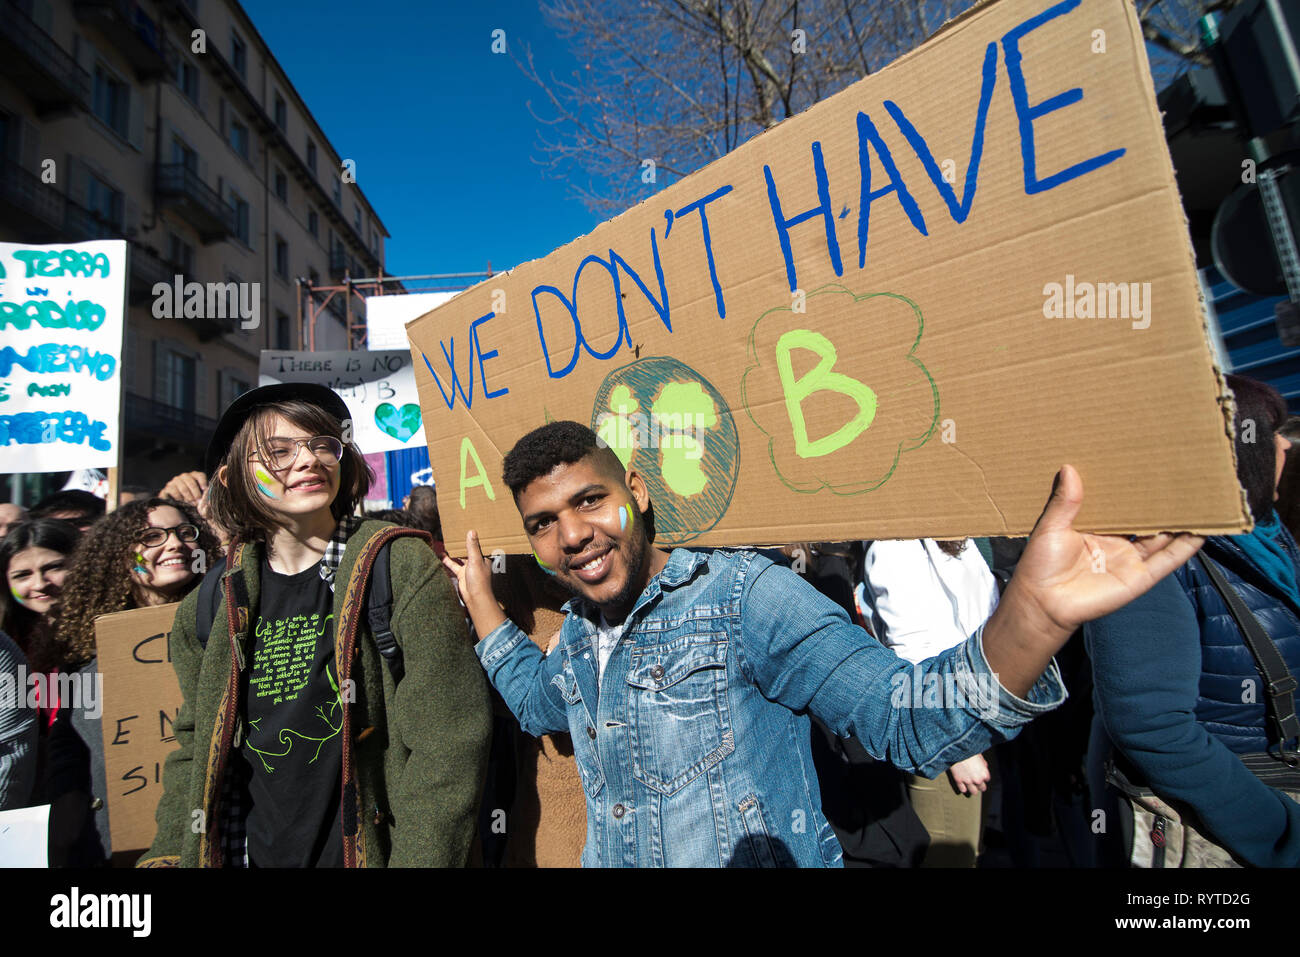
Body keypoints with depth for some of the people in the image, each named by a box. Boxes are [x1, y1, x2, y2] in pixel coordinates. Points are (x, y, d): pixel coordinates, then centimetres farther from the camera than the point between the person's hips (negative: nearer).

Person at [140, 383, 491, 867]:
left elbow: (447, 742, -15)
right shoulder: (212, 605, 2)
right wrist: (169, 854, 3)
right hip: (246, 854, 4)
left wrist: (418, 857, -20)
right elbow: (195, 745, 13)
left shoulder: (403, 568, -12)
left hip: (367, 851, -3)